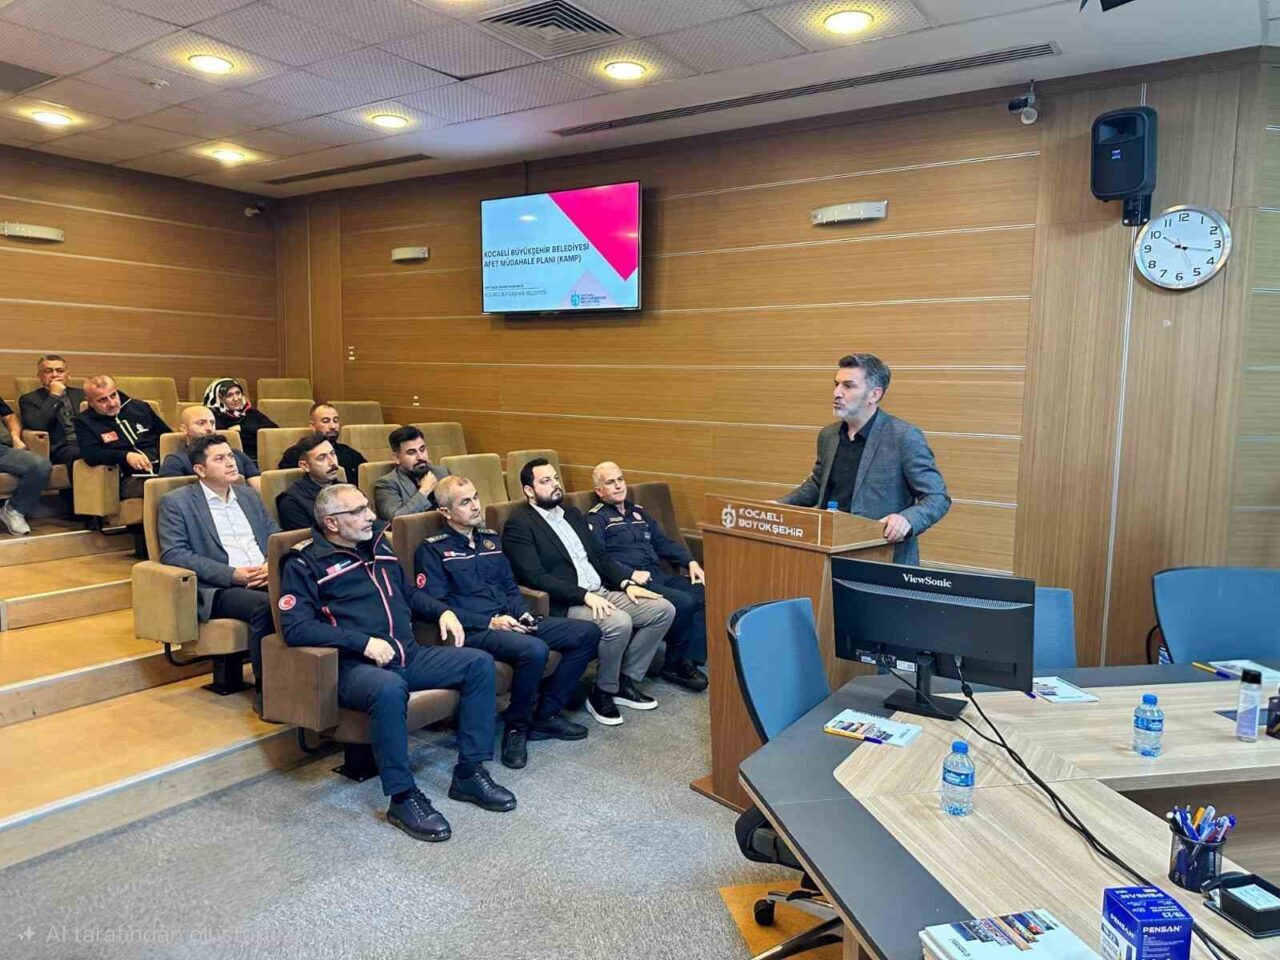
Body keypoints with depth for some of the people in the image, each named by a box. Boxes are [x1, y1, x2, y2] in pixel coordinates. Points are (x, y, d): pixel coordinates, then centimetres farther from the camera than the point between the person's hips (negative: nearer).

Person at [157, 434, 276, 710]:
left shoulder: (249, 495, 23)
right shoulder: (176, 502, 6)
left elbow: (277, 538, 19)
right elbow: (173, 554, -6)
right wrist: (232, 574, -15)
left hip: (265, 579, 4)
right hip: (218, 589, -4)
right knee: (264, 605, -36)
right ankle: (265, 690, -21)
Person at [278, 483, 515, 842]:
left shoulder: (377, 543, 18)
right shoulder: (305, 563, -3)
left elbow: (409, 592, 28)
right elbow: (295, 628, -14)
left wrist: (442, 610, 8)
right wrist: (364, 642, -21)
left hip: (410, 655, 7)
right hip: (356, 665, -7)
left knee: (479, 663, -9)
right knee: (389, 689, -39)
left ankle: (469, 773, -2)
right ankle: (403, 797, -20)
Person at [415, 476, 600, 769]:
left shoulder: (490, 538, 20)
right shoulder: (432, 550, -1)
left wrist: (522, 613, 1)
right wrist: (489, 622, -16)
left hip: (510, 621, 8)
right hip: (473, 631, -8)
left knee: (588, 633, -5)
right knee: (534, 649, -36)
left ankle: (546, 714, 2)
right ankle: (516, 726, -10)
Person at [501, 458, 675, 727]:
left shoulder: (572, 513, 19)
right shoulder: (518, 525, -7)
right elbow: (535, 577, -18)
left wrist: (627, 583, 2)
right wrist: (584, 596, -25)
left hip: (602, 593, 8)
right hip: (565, 605, -8)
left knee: (663, 609, -7)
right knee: (619, 623, -32)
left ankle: (626, 680, 6)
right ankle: (602, 692, -7)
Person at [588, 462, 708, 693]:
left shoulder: (638, 512, 26)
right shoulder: (596, 519, 4)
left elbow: (664, 542, 25)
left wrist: (690, 561, 9)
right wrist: (631, 574, -22)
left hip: (658, 576, 7)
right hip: (630, 582, -7)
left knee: (703, 593, -17)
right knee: (684, 603, -27)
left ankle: (690, 660, -14)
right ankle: (675, 664, -7)